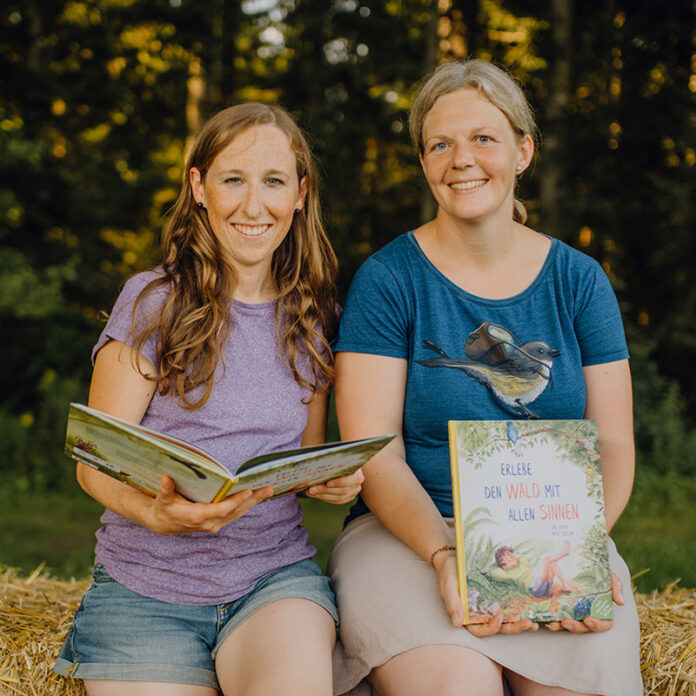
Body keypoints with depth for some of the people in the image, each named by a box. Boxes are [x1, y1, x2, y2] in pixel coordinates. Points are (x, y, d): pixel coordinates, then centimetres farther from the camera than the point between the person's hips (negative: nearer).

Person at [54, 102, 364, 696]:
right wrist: (157, 513, -25)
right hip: (146, 584, -1)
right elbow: (96, 463, -4)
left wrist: (335, 480, -6)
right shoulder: (153, 302, -2)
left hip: (276, 573, 2)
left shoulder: (310, 319, 10)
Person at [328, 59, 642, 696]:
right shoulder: (388, 279, -1)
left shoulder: (578, 279, 8)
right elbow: (375, 456, -7)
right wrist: (445, 555, -24)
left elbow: (612, 443, 5)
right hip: (411, 531, -2)